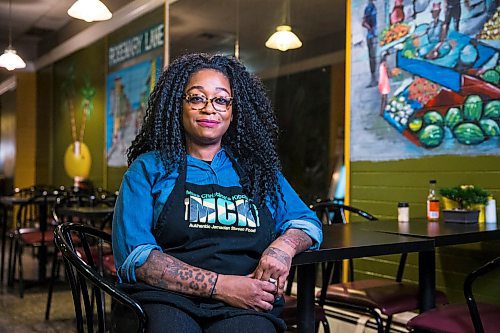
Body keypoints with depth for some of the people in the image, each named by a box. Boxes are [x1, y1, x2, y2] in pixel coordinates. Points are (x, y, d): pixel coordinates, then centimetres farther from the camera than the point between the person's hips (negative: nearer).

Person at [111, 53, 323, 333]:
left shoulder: (257, 170, 18)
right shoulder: (149, 167, 8)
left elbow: (308, 222, 23)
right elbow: (133, 256, -3)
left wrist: (284, 245, -3)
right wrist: (220, 286, -14)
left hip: (245, 305, 2)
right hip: (165, 299, -1)